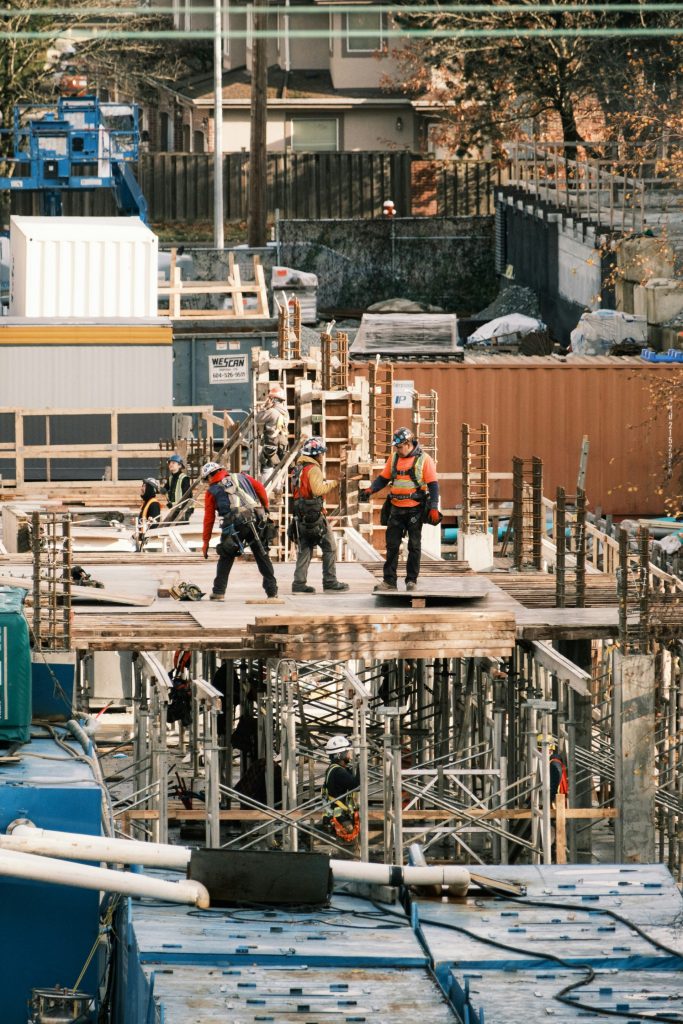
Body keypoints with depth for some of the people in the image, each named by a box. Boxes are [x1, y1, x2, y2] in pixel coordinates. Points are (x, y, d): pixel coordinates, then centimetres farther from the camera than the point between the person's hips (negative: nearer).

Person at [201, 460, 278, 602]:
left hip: (235, 524, -3)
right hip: (257, 520, 3)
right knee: (262, 556, 12)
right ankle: (272, 591, 12)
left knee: (226, 558, 11)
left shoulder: (212, 491, 14)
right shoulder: (242, 477, 21)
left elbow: (209, 518, 14)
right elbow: (260, 489, 9)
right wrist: (265, 508, 19)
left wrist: (205, 542, 19)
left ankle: (218, 592, 9)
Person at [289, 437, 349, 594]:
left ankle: (299, 583, 4)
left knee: (304, 549, 10)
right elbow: (318, 489, -24)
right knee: (329, 547, 2)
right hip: (314, 514, -8)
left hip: (300, 514, 8)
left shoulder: (297, 469, 15)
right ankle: (330, 581, 2)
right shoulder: (313, 469, -12)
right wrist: (332, 484, -10)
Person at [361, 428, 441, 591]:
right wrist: (370, 490, -5)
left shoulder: (424, 460, -6)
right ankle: (389, 581, 5)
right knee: (392, 545, 3)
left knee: (414, 546, 4)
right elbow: (383, 478, 13)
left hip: (415, 509, -4)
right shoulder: (394, 459, 8)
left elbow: (433, 485, -7)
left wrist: (434, 508, -14)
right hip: (396, 509, 4)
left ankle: (412, 580, 11)